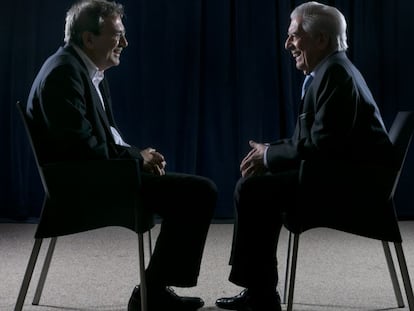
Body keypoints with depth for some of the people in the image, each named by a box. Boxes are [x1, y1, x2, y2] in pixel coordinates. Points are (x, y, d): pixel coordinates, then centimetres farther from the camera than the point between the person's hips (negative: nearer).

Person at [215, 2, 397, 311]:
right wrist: (269, 153, 2)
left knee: (251, 190, -13)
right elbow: (310, 139, 17)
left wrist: (269, 155, -9)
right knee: (261, 190, 16)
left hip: (352, 187, -11)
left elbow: (319, 146, -23)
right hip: (346, 180, 11)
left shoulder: (335, 73, -16)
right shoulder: (331, 70, 16)